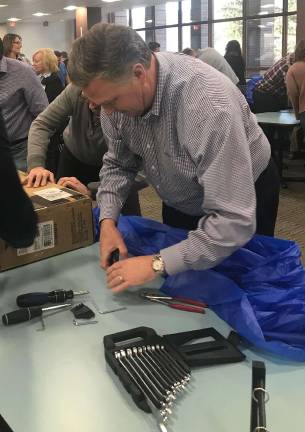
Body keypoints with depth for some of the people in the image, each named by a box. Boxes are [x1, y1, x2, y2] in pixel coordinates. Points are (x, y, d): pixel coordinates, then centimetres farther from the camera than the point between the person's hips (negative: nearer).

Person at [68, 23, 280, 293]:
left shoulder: (209, 106, -41)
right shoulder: (117, 88, -20)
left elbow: (235, 222, -41)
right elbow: (118, 163, -5)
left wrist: (157, 264, -41)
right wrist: (108, 220, -20)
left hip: (243, 204, -5)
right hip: (181, 202, 6)